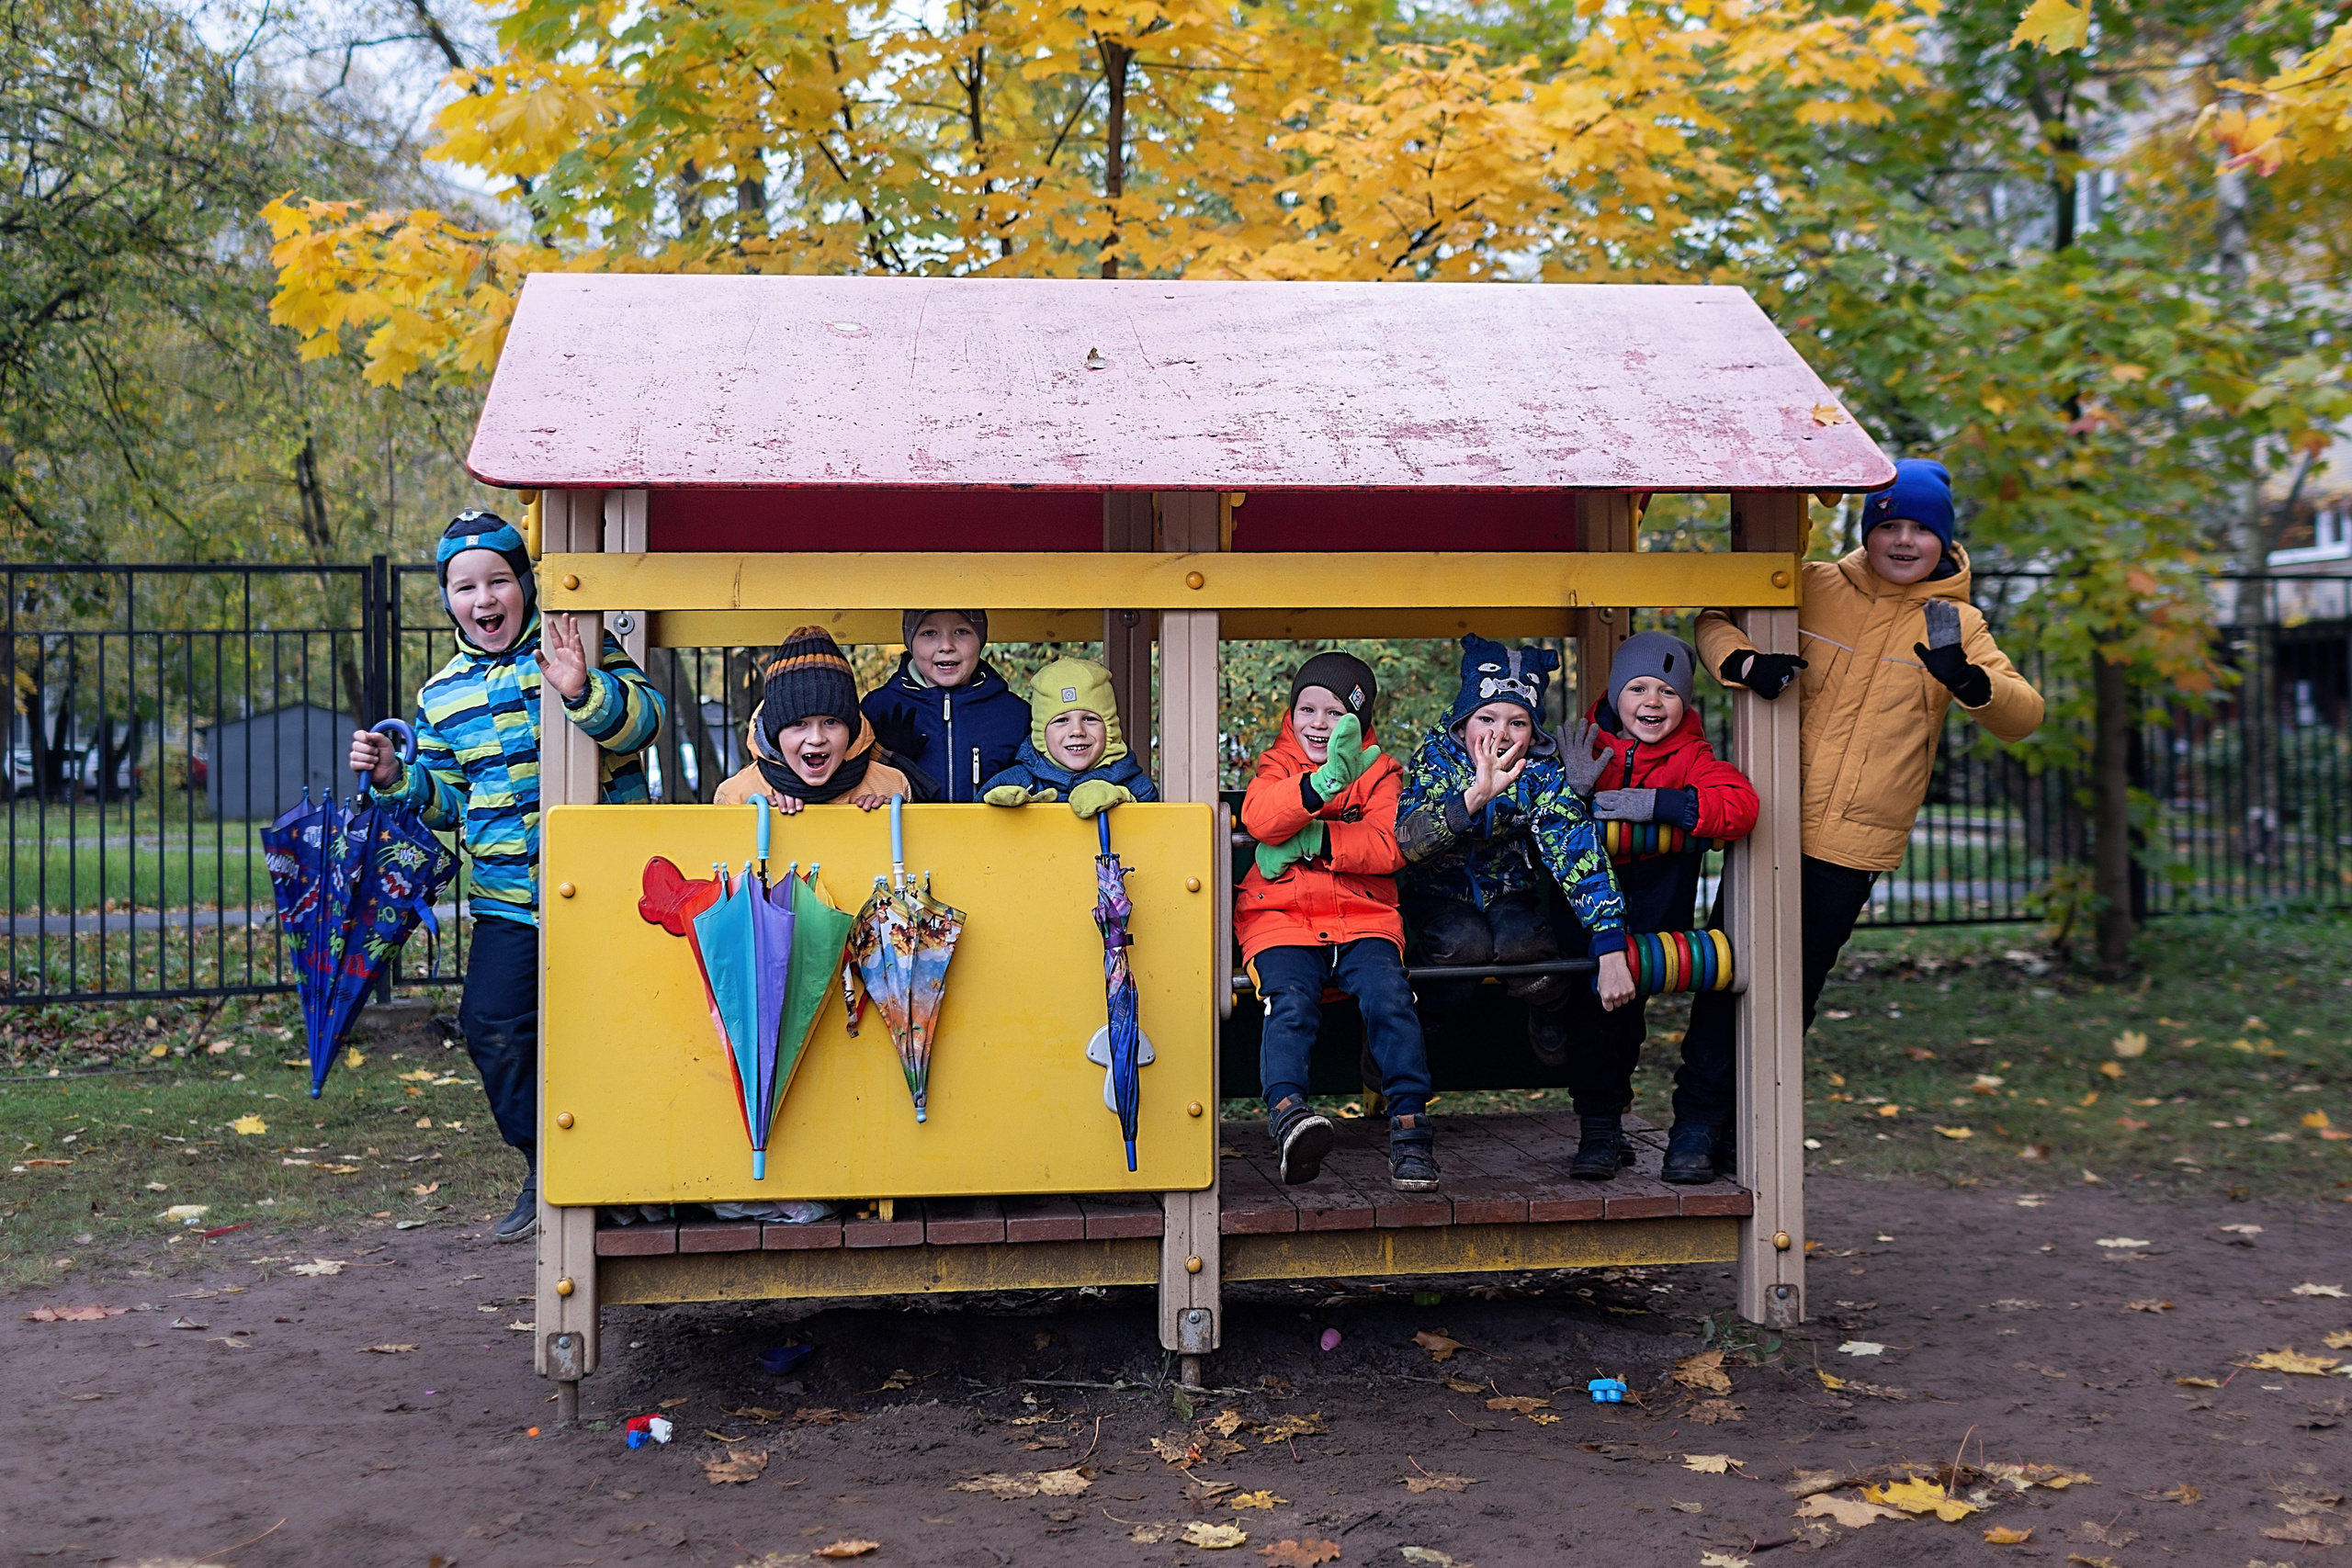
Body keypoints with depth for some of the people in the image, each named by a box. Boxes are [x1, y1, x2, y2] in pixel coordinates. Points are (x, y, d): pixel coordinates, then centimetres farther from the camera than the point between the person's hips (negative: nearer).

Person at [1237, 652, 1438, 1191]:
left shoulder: (1380, 772, 15)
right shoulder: (1277, 764, 15)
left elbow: (1390, 844, -4)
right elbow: (1259, 819, -10)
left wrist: (1315, 841, -14)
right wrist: (1325, 782, -25)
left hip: (1363, 915, 1)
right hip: (1280, 917, -1)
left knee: (1388, 995, -26)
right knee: (1291, 1001, -29)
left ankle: (1409, 1126, -24)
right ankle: (1287, 1114, -46)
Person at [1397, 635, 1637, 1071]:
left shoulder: (1541, 773, -15)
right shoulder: (1435, 757, -17)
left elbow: (1579, 854, -26)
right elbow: (1405, 842, -32)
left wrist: (1611, 952, -38)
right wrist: (1475, 797, -49)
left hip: (1511, 894, 1)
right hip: (1440, 896, -1)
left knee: (1519, 941, -31)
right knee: (1466, 940, -32)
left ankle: (1550, 1013, 2)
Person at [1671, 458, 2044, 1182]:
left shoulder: (1954, 622, 4)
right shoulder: (1813, 588, 2)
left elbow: (2025, 714, -5)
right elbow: (1714, 617, 4)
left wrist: (1969, 682, -27)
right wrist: (1742, 661, -19)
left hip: (1858, 838, 1)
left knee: (1798, 985, 7)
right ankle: (1696, 1121, 10)